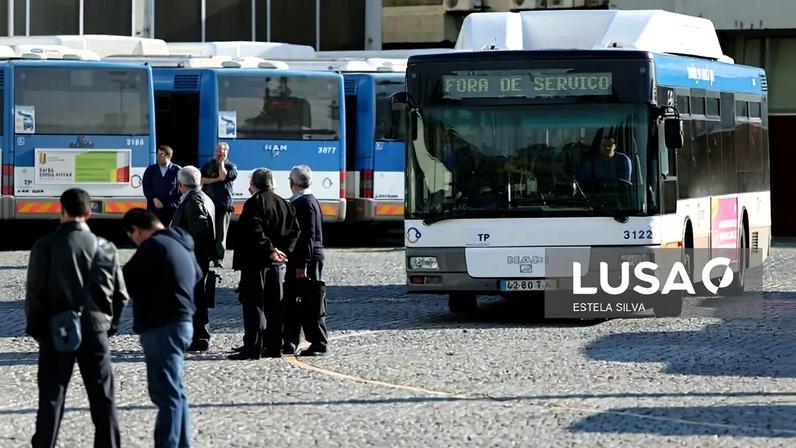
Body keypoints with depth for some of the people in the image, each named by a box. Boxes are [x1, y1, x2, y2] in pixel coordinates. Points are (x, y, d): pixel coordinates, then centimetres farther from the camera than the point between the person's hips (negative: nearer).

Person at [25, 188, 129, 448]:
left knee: (51, 398, 5)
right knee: (103, 399, 9)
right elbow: (120, 295, 3)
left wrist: (35, 329, 6)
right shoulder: (105, 248, -1)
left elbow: (34, 292, -6)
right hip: (95, 332, 1)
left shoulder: (45, 246, -8)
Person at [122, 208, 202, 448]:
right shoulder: (182, 245, 15)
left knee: (166, 392, -9)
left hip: (162, 327, -10)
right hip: (181, 322, 10)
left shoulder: (154, 246, -16)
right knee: (174, 391, 17)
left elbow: (127, 279, -16)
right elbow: (197, 275, 31)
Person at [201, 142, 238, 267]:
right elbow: (201, 180, 0)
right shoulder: (208, 165, 13)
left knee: (221, 233, -2)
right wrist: (216, 179, -9)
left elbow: (223, 176, -14)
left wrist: (221, 162, -4)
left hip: (223, 204, -2)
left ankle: (218, 259, 0)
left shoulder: (231, 167, 6)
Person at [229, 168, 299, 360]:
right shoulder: (285, 205, 13)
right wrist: (283, 251, 2)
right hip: (277, 264, 7)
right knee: (274, 306, 11)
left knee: (254, 305, -6)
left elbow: (254, 232, -22)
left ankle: (253, 348, -9)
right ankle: (274, 346, 13)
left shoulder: (254, 203, -11)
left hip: (256, 262, -7)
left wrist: (270, 251, -16)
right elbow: (294, 231, 10)